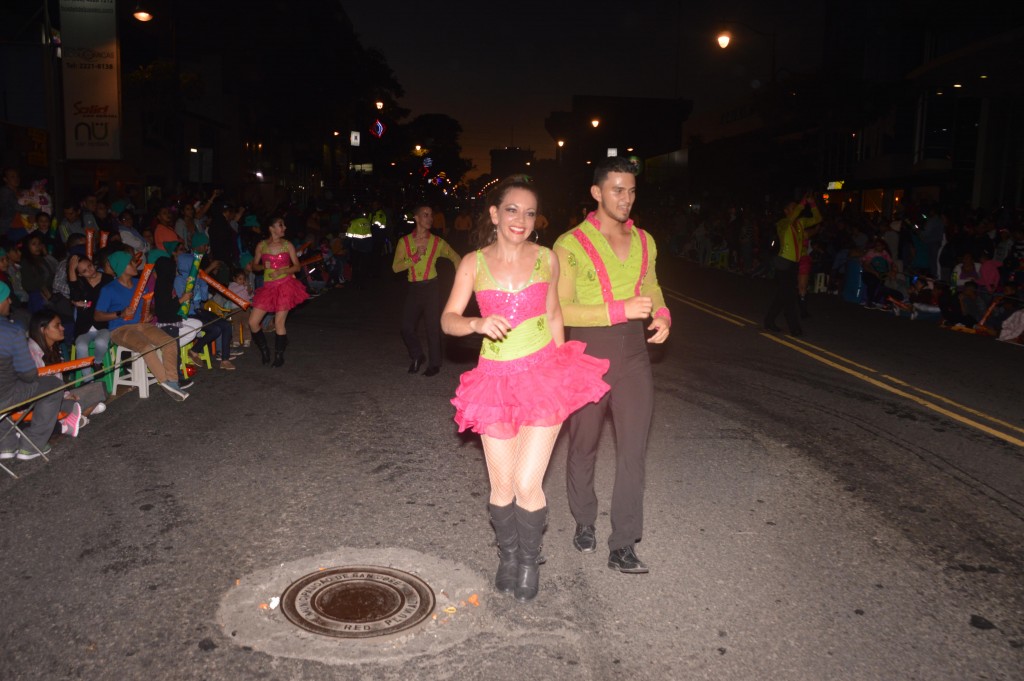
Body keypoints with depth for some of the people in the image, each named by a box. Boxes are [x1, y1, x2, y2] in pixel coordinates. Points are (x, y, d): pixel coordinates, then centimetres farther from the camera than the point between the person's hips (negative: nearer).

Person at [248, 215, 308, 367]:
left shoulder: (287, 245, 2)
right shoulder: (262, 245, 5)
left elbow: (297, 266, 1)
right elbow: (254, 266, 11)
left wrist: (281, 271, -14)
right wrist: (264, 266, -10)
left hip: (285, 285, -2)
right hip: (268, 287, 3)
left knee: (279, 323, -5)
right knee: (253, 322, -3)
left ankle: (279, 356, 12)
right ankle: (264, 351, 18)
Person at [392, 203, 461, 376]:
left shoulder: (437, 242, 3)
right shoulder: (405, 242, 2)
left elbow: (456, 258, 13)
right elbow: (396, 267, -8)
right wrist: (415, 257, -18)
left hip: (431, 287, -1)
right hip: (413, 289, 1)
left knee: (433, 327, 0)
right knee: (406, 327, 1)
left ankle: (434, 364, 14)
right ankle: (417, 356, 26)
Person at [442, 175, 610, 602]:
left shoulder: (546, 259, 2)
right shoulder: (473, 264, 0)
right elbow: (448, 320, -3)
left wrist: (562, 368, 16)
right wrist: (479, 323, -24)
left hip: (542, 376, -1)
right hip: (496, 381, 1)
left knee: (527, 485, -6)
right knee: (502, 487, 7)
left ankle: (529, 562, 22)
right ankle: (507, 556, 35)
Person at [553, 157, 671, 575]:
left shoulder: (644, 242, 9)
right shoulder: (570, 245, -8)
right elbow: (562, 308, -16)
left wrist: (661, 314, 2)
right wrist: (621, 309, -24)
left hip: (634, 352, 4)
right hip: (588, 353, -3)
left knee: (633, 450, -1)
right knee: (583, 446, 13)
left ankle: (623, 545, 7)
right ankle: (584, 522, 35)